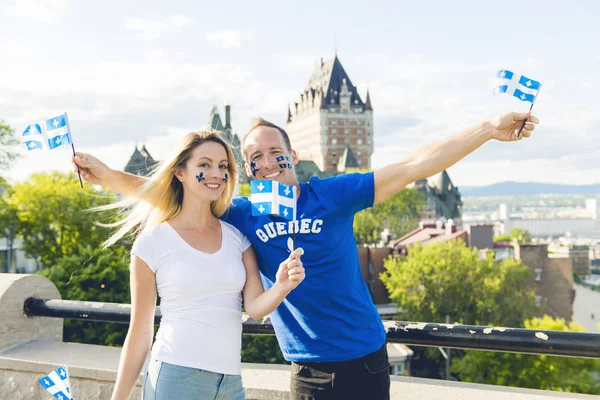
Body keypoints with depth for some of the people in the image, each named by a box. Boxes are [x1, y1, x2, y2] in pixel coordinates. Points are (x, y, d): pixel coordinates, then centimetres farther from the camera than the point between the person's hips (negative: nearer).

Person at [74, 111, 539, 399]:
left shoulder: (330, 195, -7)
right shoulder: (244, 215, 0)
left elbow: (413, 167, -9)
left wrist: (489, 128, -13)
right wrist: (105, 174, -6)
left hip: (365, 360, -1)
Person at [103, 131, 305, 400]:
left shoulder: (237, 237, 3)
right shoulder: (153, 242, -7)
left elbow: (255, 307, -4)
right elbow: (140, 333, -2)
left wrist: (282, 287, -24)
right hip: (175, 376, -4)